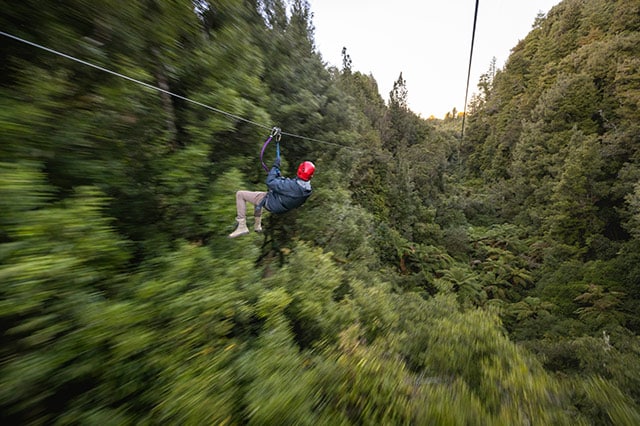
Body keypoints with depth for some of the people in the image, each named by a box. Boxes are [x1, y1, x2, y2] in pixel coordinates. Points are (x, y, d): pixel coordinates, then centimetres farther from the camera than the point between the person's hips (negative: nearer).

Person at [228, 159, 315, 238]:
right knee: (258, 194, 35)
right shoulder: (308, 189, -13)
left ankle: (242, 227, 0)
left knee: (240, 194, -1)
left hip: (270, 203, -8)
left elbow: (270, 182, -27)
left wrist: (275, 166, -16)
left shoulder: (291, 185, -38)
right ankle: (257, 225, 40)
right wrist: (281, 178, 14)